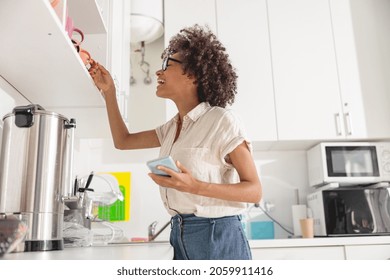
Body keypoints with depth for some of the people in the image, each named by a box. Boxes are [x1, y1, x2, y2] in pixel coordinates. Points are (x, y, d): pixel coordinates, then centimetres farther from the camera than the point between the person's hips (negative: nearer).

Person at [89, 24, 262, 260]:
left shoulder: (222, 120, -12)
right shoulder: (172, 128, 10)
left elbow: (254, 191, -14)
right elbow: (123, 141, 20)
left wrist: (194, 186, -27)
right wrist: (109, 92, 15)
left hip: (219, 239, -7)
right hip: (182, 239, 7)